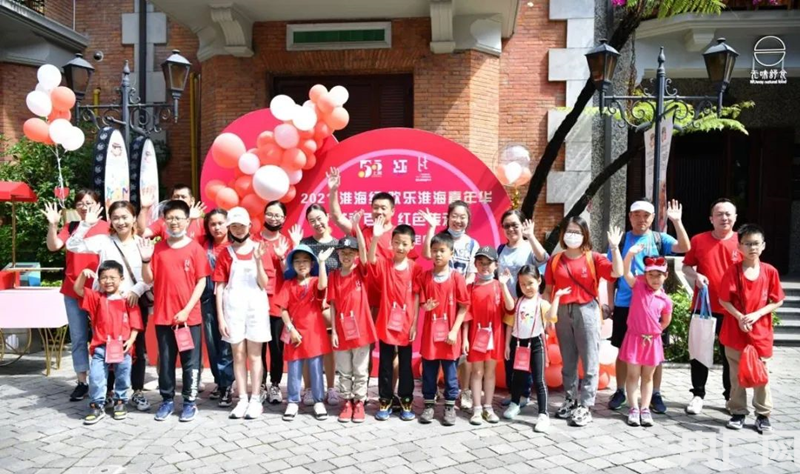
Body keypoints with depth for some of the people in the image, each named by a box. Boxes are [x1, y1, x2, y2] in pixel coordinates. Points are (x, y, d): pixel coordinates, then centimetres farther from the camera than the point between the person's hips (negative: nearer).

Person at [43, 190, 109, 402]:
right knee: (78, 338, 9)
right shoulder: (70, 227, 6)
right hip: (73, 290, 3)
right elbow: (53, 246, -7)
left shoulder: (106, 227, -3)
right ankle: (82, 382, 17)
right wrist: (53, 225, -20)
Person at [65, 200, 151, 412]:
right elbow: (72, 246, -11)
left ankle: (138, 392, 19)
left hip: (137, 301, 1)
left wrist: (137, 290, -15)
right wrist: (86, 224, -20)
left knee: (137, 348, 7)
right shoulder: (104, 241, -1)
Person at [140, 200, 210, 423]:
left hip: (190, 316, -2)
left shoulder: (195, 248, -4)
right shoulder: (158, 248, 4)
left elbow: (201, 281, -5)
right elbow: (149, 280, 5)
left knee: (190, 360, 5)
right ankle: (167, 400, 25)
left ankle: (190, 402, 17)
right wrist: (146, 260, -12)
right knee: (165, 360, 11)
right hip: (163, 315, 3)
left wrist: (187, 309, -11)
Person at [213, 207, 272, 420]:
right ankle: (242, 400, 15)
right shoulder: (226, 253, 3)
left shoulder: (260, 249, 1)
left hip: (256, 308, -1)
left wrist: (258, 260, -18)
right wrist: (220, 317, -3)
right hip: (233, 309, 1)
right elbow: (220, 287, 2)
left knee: (254, 355, 5)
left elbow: (264, 284, -4)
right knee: (238, 355, 7)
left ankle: (255, 400, 12)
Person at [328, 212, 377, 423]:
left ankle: (359, 403, 20)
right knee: (344, 372, 12)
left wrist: (356, 227, -30)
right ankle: (347, 403, 24)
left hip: (361, 328, -1)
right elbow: (332, 305, 1)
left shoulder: (361, 271, -1)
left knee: (361, 371, 8)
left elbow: (364, 251, -20)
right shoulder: (333, 276, 1)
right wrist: (333, 330, -3)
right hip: (342, 330, 2)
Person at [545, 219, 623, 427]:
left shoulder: (594, 258, -2)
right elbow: (548, 290, 6)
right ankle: (571, 400, 28)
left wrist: (614, 247, -20)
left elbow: (617, 272, -15)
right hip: (562, 312, 3)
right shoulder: (555, 260, 5)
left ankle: (585, 406, 7)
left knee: (590, 362, 0)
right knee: (568, 361, 14)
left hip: (587, 311, -3)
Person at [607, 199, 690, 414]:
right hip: (625, 305, 0)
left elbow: (685, 247, -14)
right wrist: (610, 303, 2)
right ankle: (620, 391, 21)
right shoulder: (621, 240, 3)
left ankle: (655, 394, 20)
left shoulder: (660, 239, 4)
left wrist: (677, 222, -25)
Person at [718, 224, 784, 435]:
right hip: (735, 331, -1)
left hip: (760, 332, 1)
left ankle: (763, 415, 19)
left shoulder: (770, 271, -2)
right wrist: (739, 317, -16)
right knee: (737, 374, 8)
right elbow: (723, 300, -4)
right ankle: (738, 412, 19)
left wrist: (757, 314, -12)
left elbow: (777, 301, 1)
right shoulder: (733, 270, -6)